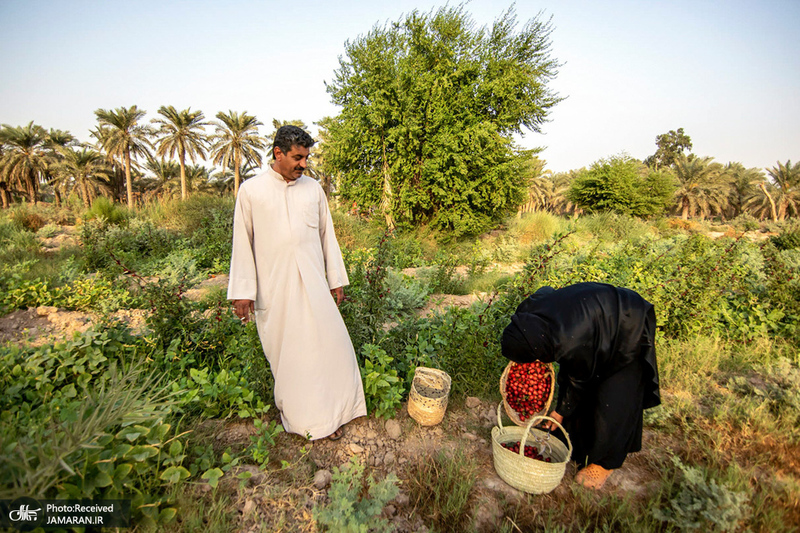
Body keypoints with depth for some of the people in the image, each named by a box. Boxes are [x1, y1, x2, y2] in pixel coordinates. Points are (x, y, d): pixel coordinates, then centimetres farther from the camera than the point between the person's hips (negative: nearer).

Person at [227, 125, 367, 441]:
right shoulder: (251, 190, 0)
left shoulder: (313, 189, 6)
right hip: (273, 288, -2)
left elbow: (327, 235, 9)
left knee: (326, 342, 3)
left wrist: (336, 278, 8)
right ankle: (293, 412, 31)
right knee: (284, 350, 10)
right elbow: (242, 242, 0)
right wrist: (242, 291, -3)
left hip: (312, 283, 2)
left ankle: (328, 413, 22)